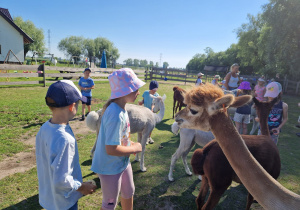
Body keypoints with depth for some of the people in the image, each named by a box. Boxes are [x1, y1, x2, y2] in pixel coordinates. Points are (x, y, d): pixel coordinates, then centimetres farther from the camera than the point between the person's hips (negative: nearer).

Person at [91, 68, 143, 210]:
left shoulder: (120, 108, -4)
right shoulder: (115, 114, -32)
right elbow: (111, 149, -31)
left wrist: (131, 144, -3)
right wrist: (134, 149, -18)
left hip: (123, 162, 9)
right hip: (110, 168, -8)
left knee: (128, 193, 29)